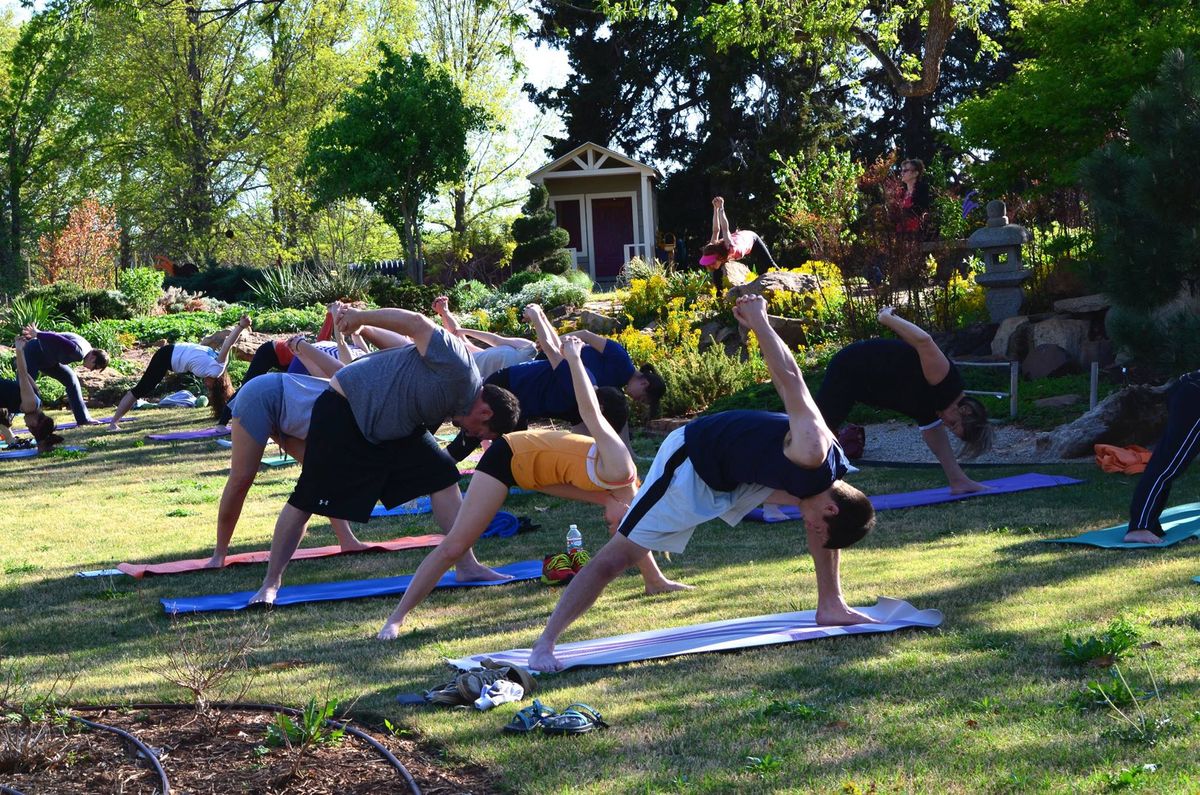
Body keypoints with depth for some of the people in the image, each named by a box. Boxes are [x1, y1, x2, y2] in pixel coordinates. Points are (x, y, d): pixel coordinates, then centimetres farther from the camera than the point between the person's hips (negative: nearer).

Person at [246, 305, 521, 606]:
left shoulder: (455, 402, 6)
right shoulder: (457, 367, -24)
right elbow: (419, 323, -24)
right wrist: (361, 317, -19)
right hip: (344, 411, -9)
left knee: (443, 477, 0)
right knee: (306, 500, -5)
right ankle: (271, 583, 9)